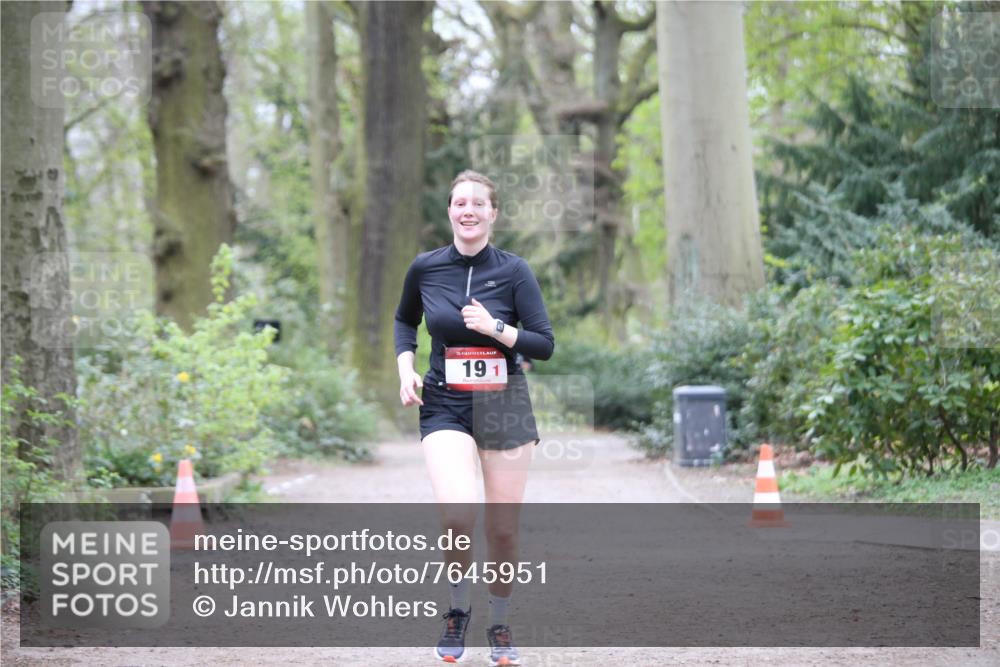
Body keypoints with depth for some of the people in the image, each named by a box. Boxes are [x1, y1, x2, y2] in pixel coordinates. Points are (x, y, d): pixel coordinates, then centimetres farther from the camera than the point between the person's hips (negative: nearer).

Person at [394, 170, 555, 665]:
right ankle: (458, 610, 4)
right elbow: (405, 320, 19)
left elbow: (544, 345, -4)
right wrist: (405, 368, 3)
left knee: (503, 530, 4)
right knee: (457, 516, -23)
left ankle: (499, 627, 27)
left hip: (504, 407, 0)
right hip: (445, 406, 0)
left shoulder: (514, 271, -4)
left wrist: (496, 328, -18)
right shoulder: (425, 268, 0)